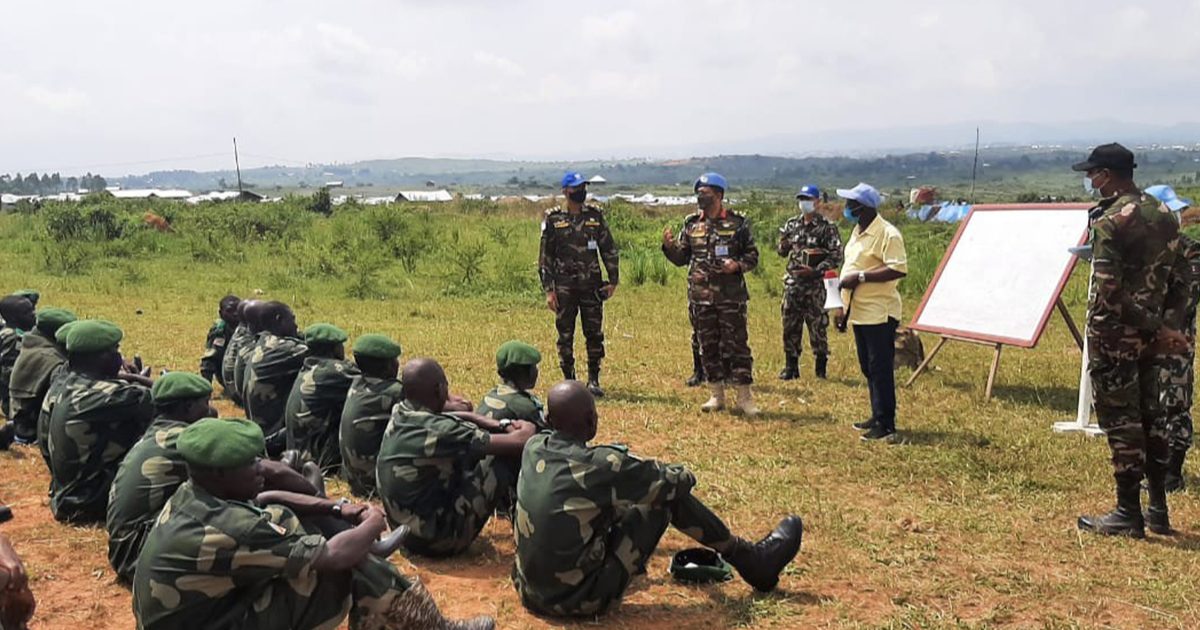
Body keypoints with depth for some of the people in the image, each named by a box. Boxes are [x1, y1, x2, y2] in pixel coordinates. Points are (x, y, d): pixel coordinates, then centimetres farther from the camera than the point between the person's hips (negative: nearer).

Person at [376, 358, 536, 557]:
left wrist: (502, 426, 3)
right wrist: (527, 430, 0)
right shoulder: (440, 432, -28)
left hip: (403, 531, 9)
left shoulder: (398, 415, -3)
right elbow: (519, 442, -23)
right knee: (503, 459, -7)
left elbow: (458, 416, 14)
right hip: (438, 540, -9)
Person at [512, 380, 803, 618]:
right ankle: (753, 560, 13)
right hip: (581, 599, -6)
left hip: (530, 592, 7)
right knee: (668, 492, -3)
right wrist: (684, 474, 15)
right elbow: (678, 479, -8)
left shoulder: (533, 449, -4)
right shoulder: (601, 466, -22)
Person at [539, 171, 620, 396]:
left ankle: (593, 380, 13)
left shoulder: (595, 216, 7)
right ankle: (569, 381, 14)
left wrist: (613, 280, 3)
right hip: (564, 286, -2)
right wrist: (548, 290, -6)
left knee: (594, 334, 2)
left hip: (591, 285, 2)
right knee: (565, 336, 3)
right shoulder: (553, 219, 0)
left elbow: (609, 249, 10)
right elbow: (545, 256, 0)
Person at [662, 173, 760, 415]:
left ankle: (744, 397, 4)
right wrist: (669, 246, -6)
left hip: (731, 295, -4)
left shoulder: (737, 223, 0)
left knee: (736, 345, -3)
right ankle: (717, 396, 19)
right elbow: (681, 258, 13)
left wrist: (738, 265, -15)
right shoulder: (692, 225, 10)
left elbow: (752, 255, 4)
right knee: (708, 346, 9)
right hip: (701, 296, 4)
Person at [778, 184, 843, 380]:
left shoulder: (827, 227, -5)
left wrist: (816, 270, -19)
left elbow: (836, 256, -7)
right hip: (792, 283, 5)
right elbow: (782, 252, 18)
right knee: (790, 326, 7)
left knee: (818, 327, 1)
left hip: (815, 285, -5)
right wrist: (783, 245, -6)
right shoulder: (792, 224, 11)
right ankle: (791, 366, 17)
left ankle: (820, 368, 13)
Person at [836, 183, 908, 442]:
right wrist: (843, 310, 20)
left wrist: (860, 277, -23)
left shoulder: (887, 234, -15)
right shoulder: (858, 232, 15)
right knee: (868, 369, 16)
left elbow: (899, 269, -24)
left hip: (879, 314, -9)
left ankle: (886, 425, 2)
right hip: (859, 312, 9)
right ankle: (877, 417, 26)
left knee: (881, 370, -5)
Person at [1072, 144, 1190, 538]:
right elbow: (1181, 279, 10)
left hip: (1113, 335, -8)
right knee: (1149, 414, 16)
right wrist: (1169, 326, 4)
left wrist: (1157, 329, -15)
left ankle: (1128, 515, 5)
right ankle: (1158, 510, 26)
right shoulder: (1163, 215, 9)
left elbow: (1110, 291, -22)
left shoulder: (1110, 221, -16)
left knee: (1119, 418, -1)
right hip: (1148, 335, 8)